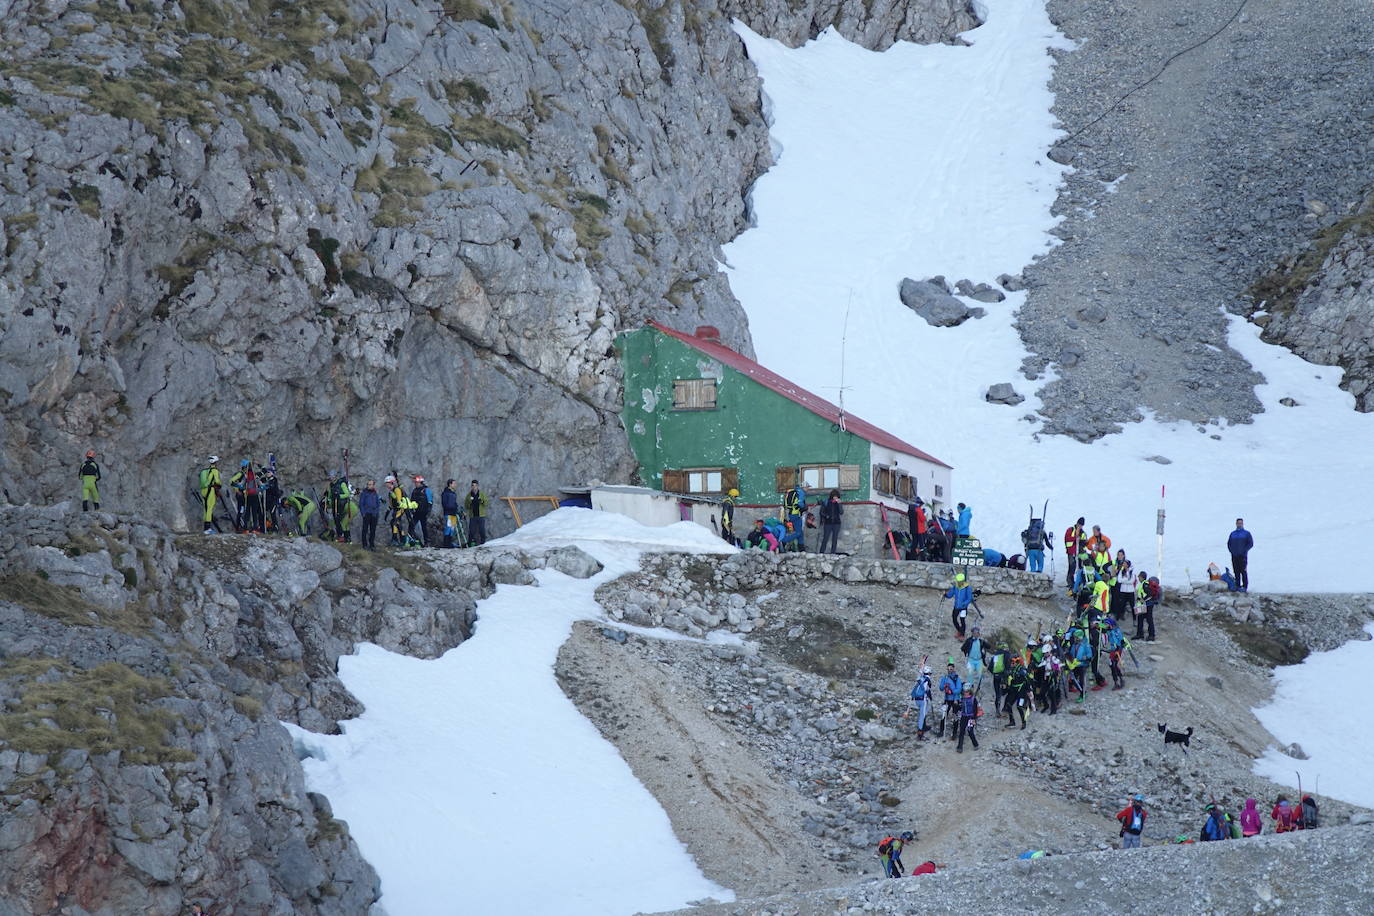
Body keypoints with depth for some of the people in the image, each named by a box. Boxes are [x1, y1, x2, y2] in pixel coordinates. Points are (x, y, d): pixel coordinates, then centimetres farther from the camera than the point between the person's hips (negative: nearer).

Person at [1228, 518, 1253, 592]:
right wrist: (1231, 550, 6)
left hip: (1243, 556, -4)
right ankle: (1237, 585, 11)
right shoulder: (1232, 534, 16)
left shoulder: (1246, 533, 4)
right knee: (1236, 571, 5)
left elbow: (1251, 543, -1)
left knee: (1243, 571, -8)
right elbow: (1228, 543, 21)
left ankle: (1245, 586, -6)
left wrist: (1244, 551, -9)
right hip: (1234, 556, 4)